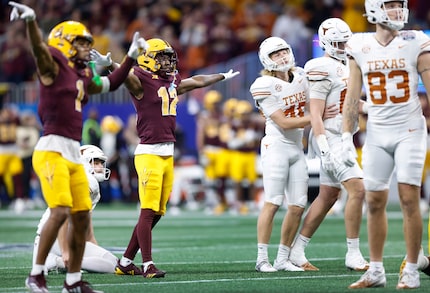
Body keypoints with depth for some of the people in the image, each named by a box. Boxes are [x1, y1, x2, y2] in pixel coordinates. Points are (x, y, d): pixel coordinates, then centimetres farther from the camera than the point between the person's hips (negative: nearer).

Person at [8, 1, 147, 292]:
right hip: (52, 150, -9)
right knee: (60, 211, -19)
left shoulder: (83, 76, 19)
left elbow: (111, 84, 37)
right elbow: (40, 48, -25)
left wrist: (132, 56, 37)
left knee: (82, 217, 8)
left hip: (74, 154, 9)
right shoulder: (53, 66, -4)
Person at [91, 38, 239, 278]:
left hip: (168, 154, 8)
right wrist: (109, 64, -50)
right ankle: (148, 265, -6)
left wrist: (223, 77, 50)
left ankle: (126, 262, 15)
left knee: (156, 213, 8)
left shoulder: (172, 82, 17)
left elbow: (197, 81, 35)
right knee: (148, 211, -8)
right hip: (149, 153, -8)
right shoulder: (142, 82, -7)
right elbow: (126, 74, -29)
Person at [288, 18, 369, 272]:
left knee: (328, 196, 11)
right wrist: (325, 149, -24)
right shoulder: (322, 69, -14)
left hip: (341, 139, 10)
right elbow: (315, 114, -18)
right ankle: (353, 255, -12)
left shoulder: (344, 67, 16)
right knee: (357, 190, -15)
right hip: (329, 139, -10)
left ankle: (297, 251, 18)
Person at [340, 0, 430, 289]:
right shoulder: (360, 48, 4)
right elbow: (352, 98, 8)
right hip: (376, 134, 3)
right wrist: (347, 140, 4)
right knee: (375, 202, 4)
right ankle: (376, 270, 13)